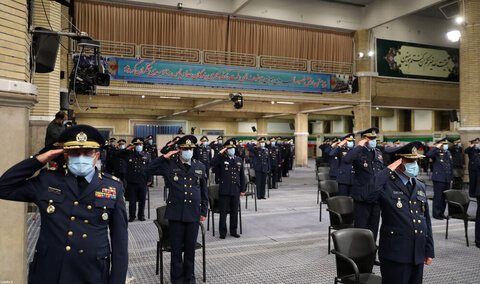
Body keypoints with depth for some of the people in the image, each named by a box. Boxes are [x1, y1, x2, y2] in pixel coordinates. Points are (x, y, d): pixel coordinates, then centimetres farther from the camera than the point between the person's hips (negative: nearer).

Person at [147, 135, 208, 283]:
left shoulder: (200, 167, 8)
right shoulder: (170, 165, 2)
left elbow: (204, 191, 13)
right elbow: (150, 170, 0)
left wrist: (204, 211, 10)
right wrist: (164, 157, -8)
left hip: (193, 213, 2)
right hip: (176, 213, -2)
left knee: (190, 248, 11)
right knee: (176, 248, 7)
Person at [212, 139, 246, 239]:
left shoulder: (239, 160, 11)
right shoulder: (222, 159, 0)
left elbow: (242, 176, 14)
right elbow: (213, 163, -23)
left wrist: (242, 190, 10)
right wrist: (220, 152, -19)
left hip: (236, 190, 4)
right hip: (224, 190, -4)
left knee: (234, 212, 11)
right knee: (223, 212, 3)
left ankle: (233, 231, 24)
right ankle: (223, 232, 13)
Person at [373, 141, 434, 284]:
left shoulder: (420, 186, 13)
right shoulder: (386, 184, -9)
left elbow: (426, 220, 17)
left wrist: (429, 250, 15)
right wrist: (388, 170, -24)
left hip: (418, 255, 7)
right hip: (395, 255, -6)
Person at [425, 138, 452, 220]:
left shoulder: (448, 153, 16)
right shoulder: (436, 153, -6)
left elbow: (450, 166, 21)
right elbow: (428, 155, -30)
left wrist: (451, 178, 18)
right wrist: (436, 147, -21)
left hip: (447, 179, 7)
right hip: (438, 178, -7)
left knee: (445, 197, 12)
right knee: (438, 197, -2)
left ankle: (441, 213, 23)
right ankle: (436, 214, 8)